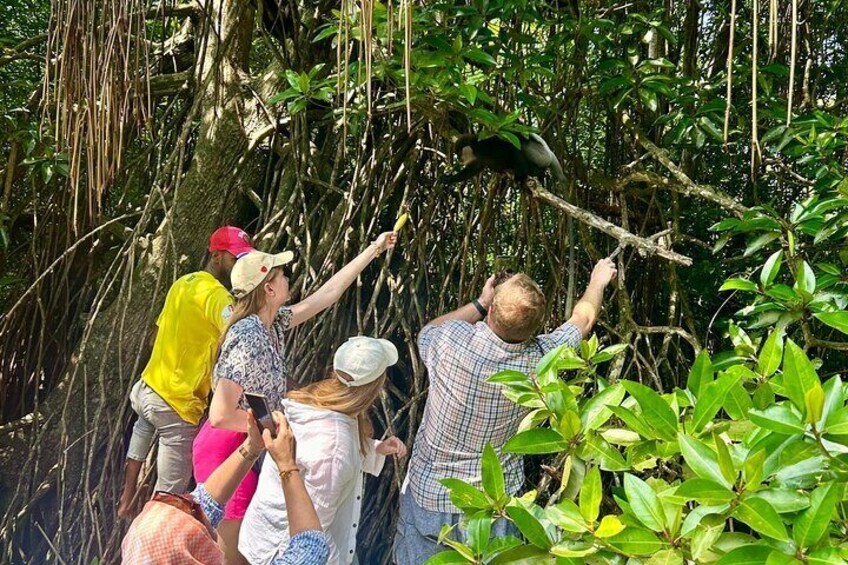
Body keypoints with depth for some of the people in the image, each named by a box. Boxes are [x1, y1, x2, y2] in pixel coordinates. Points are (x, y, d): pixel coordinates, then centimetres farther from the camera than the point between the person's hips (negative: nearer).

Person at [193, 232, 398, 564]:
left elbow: (326, 296, 9)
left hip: (245, 446, 9)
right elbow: (221, 415, -30)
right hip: (228, 450, -9)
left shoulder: (271, 323, -1)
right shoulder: (249, 340, -28)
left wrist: (372, 250, 13)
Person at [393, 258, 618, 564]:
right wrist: (598, 282, 23)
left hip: (428, 494, -1)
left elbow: (427, 332, 3)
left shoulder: (452, 341, -25)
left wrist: (479, 304, 6)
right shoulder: (539, 359, -18)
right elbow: (583, 318, 5)